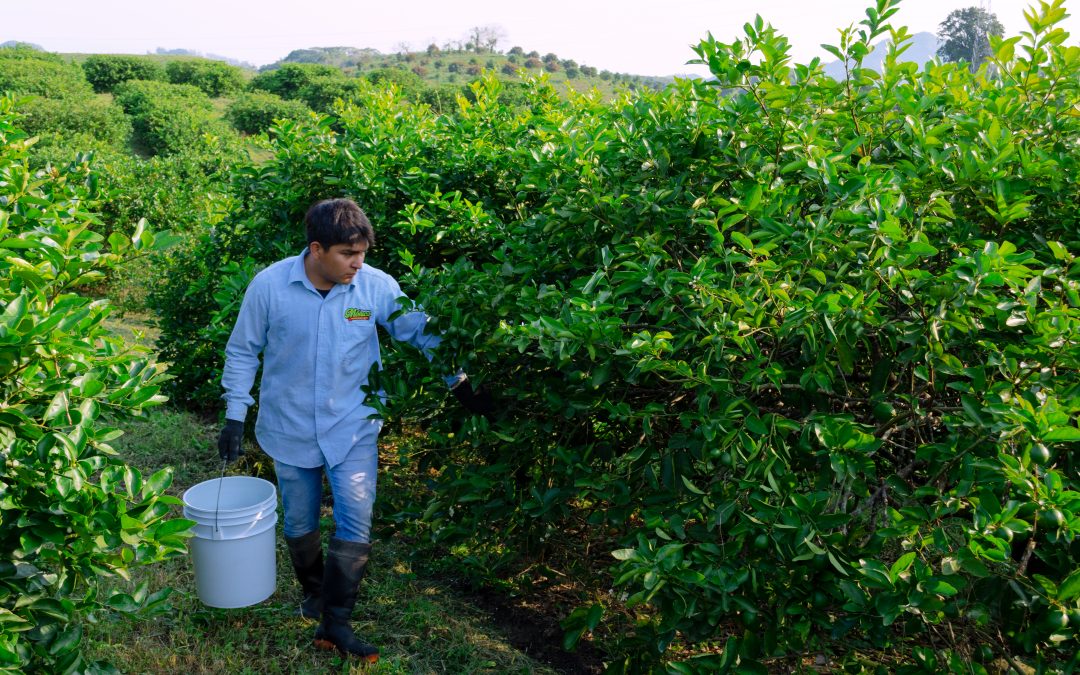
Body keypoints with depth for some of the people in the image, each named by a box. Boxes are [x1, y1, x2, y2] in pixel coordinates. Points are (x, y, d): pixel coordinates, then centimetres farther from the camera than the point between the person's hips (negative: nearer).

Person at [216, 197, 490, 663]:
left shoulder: (377, 287, -15)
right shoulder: (269, 285, -16)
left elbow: (421, 333, -1)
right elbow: (242, 352, -3)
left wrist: (460, 384, 0)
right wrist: (235, 416, -2)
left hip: (352, 428, 0)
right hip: (290, 429, 1)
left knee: (355, 525, -6)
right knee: (300, 526, 16)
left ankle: (335, 621, 12)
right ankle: (313, 591, 44)